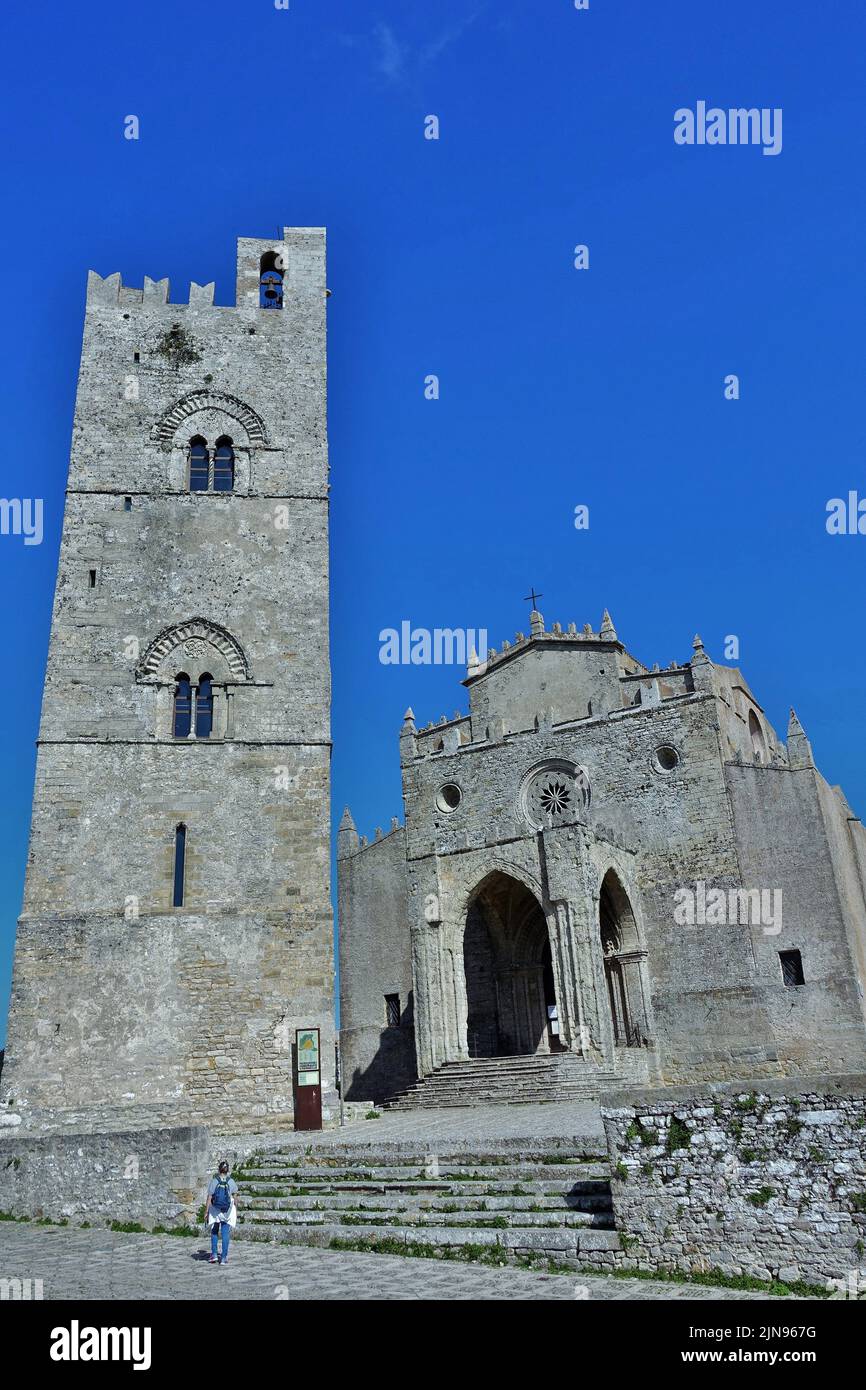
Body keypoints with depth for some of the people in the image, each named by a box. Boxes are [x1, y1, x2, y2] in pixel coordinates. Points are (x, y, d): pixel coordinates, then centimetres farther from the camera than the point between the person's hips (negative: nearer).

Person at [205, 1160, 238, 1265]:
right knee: (225, 1234, 7)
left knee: (214, 1233, 20)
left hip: (215, 1211, -1)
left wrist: (206, 1211, -1)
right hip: (228, 1212, 1)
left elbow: (209, 1198, -10)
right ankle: (223, 1258, 6)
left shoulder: (213, 1182, -10)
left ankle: (214, 1254, 14)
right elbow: (235, 1198, 1)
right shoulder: (231, 1182, -5)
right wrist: (236, 1210, 14)